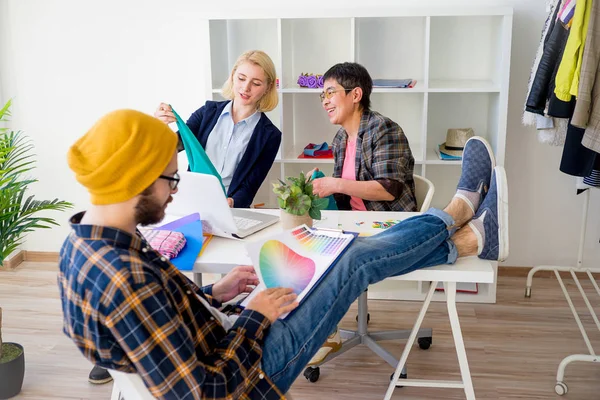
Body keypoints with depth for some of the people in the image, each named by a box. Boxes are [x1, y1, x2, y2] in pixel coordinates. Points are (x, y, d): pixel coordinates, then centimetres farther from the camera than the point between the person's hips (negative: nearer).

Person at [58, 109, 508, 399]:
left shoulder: (81, 242, -5)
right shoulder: (125, 278, -36)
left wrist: (214, 296, 3)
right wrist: (253, 318, -20)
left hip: (216, 341, 9)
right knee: (355, 260, -4)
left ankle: (470, 238, 20)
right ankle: (460, 209, 21)